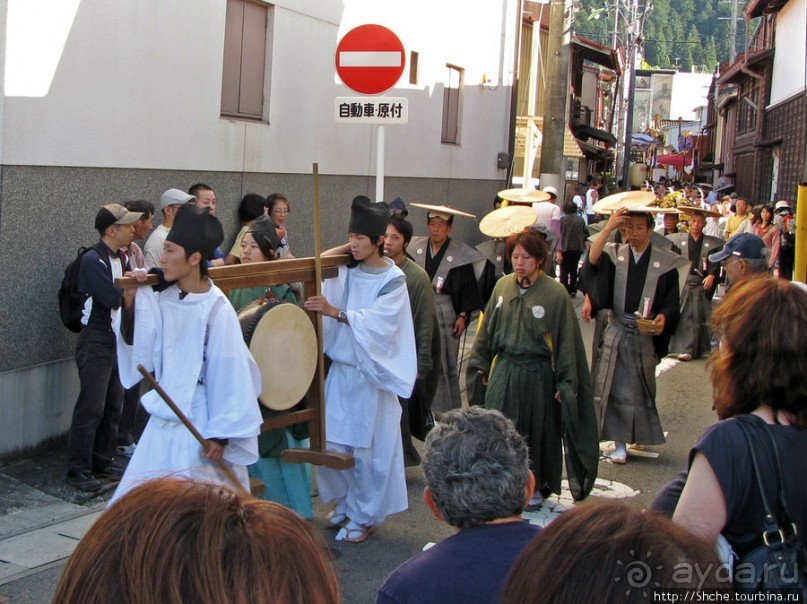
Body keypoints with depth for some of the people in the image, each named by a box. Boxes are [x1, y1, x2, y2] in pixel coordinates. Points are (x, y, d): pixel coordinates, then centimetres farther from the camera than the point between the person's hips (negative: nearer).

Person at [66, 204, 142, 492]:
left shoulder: (122, 258, 11)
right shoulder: (93, 259, -15)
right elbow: (111, 298, -23)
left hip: (119, 337, 8)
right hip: (96, 339, -8)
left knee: (113, 405, 11)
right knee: (91, 407, -6)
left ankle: (103, 462, 21)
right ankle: (78, 470, 2)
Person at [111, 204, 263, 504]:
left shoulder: (216, 308, -16)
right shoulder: (162, 299, 1)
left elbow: (229, 373, -15)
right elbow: (136, 347, 5)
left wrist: (220, 434, -14)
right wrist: (130, 301, -7)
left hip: (201, 421, -6)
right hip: (165, 418, 6)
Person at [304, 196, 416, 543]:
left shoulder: (393, 280, -10)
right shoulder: (345, 272, 2)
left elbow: (377, 322, -24)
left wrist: (335, 312, -33)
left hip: (372, 374, -4)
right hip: (340, 370, 4)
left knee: (367, 448, 3)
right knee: (333, 442, 8)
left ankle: (364, 516, 19)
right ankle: (345, 502, 31)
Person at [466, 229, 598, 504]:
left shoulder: (555, 293, -12)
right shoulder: (502, 286, 1)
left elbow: (566, 340, -8)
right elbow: (487, 329, 11)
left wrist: (565, 384, -8)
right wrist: (480, 365, 12)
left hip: (537, 376, -3)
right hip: (503, 372, 4)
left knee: (537, 430, 10)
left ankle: (536, 486, 27)